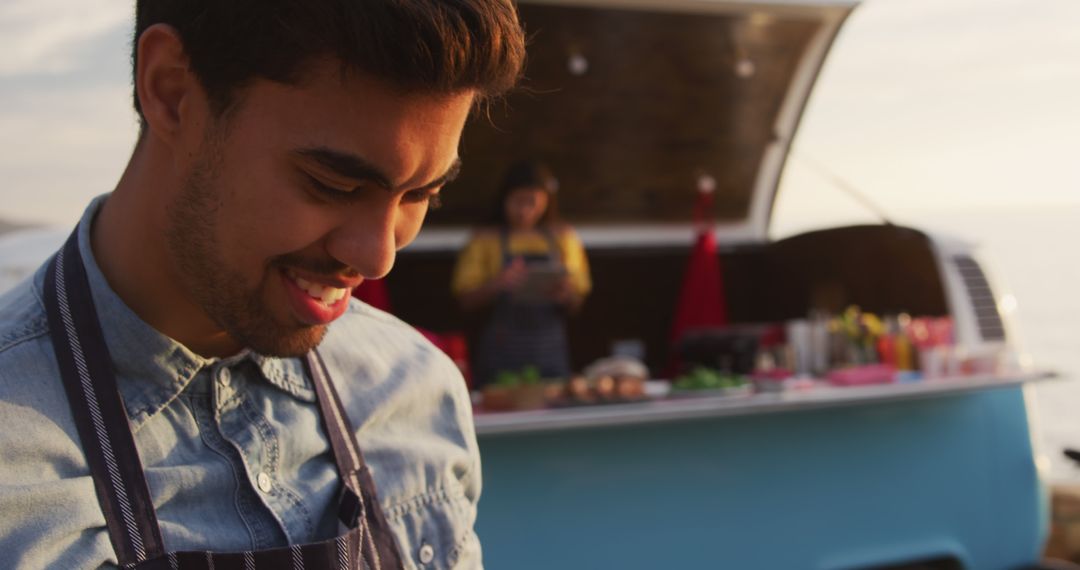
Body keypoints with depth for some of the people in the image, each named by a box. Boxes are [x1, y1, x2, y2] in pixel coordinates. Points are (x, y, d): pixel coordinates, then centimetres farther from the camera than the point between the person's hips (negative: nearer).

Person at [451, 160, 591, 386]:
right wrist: (498, 284, -18)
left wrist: (565, 293, -12)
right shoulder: (485, 240, 3)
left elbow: (576, 301, 10)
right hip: (501, 351, -2)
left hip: (549, 351, 2)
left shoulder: (562, 238, 10)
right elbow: (467, 300, -1)